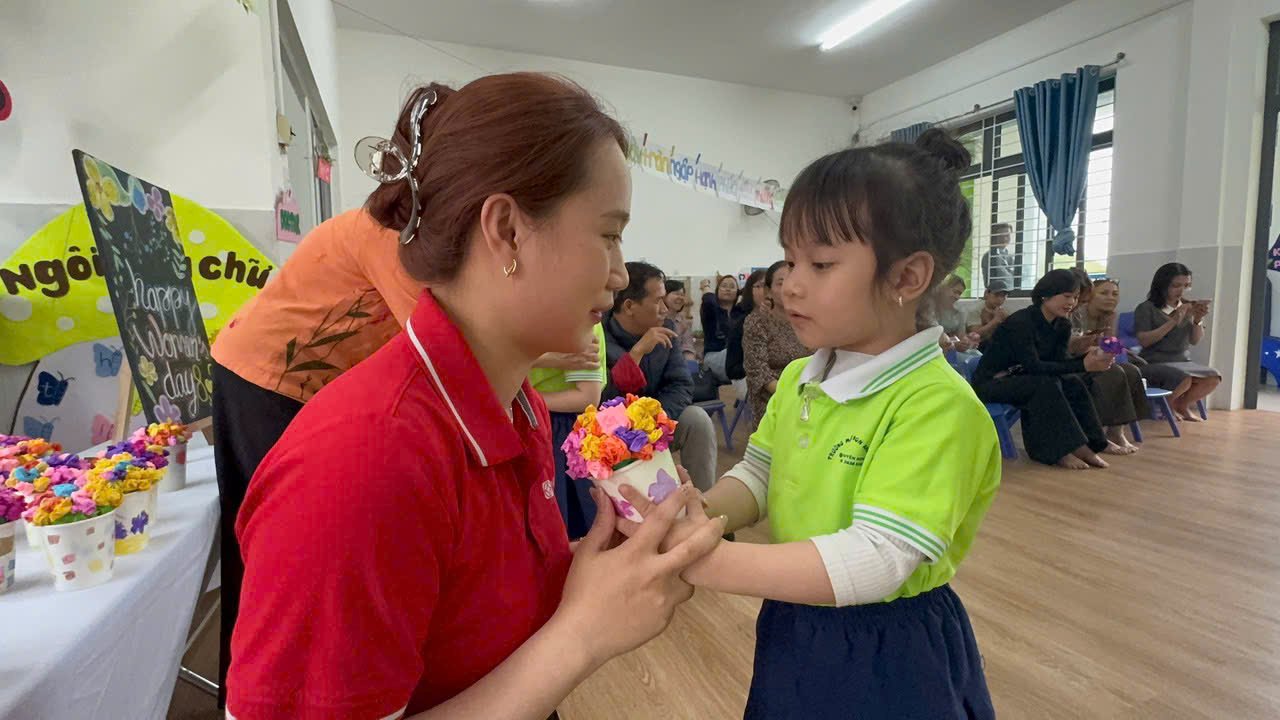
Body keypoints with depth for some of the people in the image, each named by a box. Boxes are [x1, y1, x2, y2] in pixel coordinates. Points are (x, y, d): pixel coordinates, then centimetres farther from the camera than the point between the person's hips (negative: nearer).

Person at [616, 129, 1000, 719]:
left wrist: (710, 561, -36)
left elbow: (874, 561, -30)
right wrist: (693, 514, -19)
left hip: (887, 655, -5)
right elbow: (757, 477, 1)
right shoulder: (798, 378, -2)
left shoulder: (937, 405, -24)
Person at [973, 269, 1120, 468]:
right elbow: (1033, 366, -29)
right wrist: (1083, 365, -34)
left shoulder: (1062, 326, 2)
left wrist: (1088, 358, -24)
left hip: (1020, 379, 8)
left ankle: (1093, 442, -5)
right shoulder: (1020, 322, -23)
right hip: (990, 383, -8)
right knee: (1046, 384, -28)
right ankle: (1061, 449, -22)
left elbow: (1058, 363, -5)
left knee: (1072, 383, -12)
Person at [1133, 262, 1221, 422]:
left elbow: (1195, 341, 8)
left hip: (1183, 362, 6)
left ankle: (1182, 405, 6)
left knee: (1213, 377, -21)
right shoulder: (1147, 308, -5)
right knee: (1184, 379, -33)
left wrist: (1198, 320, -10)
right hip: (1155, 363, -6)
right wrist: (1173, 321, -19)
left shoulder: (1188, 307, 10)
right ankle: (1168, 405, 0)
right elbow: (1144, 341, -15)